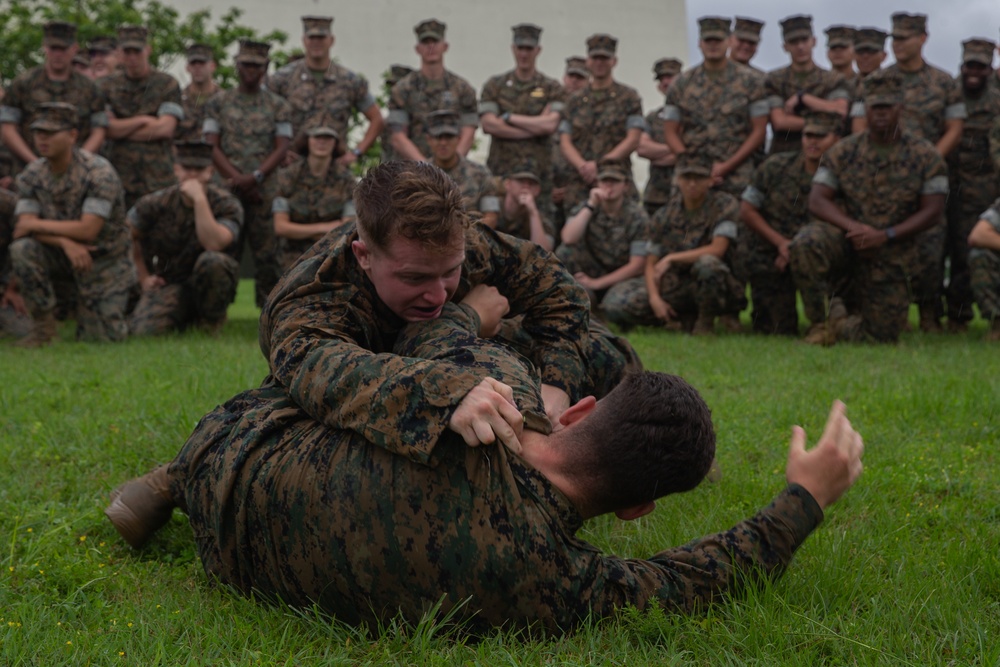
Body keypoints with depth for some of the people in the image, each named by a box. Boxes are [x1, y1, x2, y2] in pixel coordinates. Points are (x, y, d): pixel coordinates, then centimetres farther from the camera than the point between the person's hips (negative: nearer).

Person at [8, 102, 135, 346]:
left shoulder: (99, 172, -21)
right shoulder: (32, 174, -5)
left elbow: (87, 230, -28)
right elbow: (23, 229, -13)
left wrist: (35, 225, -20)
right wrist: (65, 241, -30)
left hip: (104, 260, -4)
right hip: (62, 254, 4)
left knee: (103, 336, -13)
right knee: (22, 250, -27)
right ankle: (44, 326, -10)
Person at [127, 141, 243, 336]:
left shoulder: (226, 204, -12)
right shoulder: (156, 204, -5)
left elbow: (213, 244, -30)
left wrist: (199, 198, -32)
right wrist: (143, 277, 6)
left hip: (208, 284, -1)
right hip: (169, 283, 2)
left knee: (212, 260, -36)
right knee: (143, 329, -26)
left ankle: (212, 320, -9)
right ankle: (183, 318, 9)